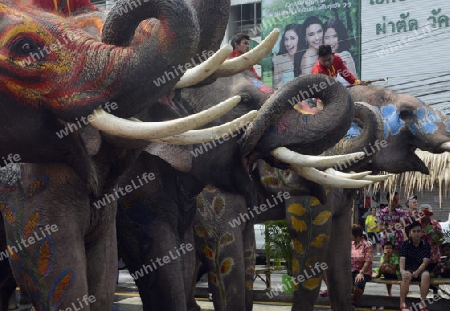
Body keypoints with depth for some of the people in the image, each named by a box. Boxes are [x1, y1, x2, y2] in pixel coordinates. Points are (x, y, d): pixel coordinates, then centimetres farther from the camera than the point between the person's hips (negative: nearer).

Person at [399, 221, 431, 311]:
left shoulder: (426, 245, -1)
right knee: (407, 275, -37)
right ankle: (402, 303, -28)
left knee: (426, 274, -35)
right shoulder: (405, 244, -3)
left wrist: (417, 272, -31)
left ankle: (422, 302, -26)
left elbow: (425, 262, -10)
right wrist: (402, 270, -39)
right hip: (408, 269, -1)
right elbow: (402, 259, -16)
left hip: (420, 269, 1)